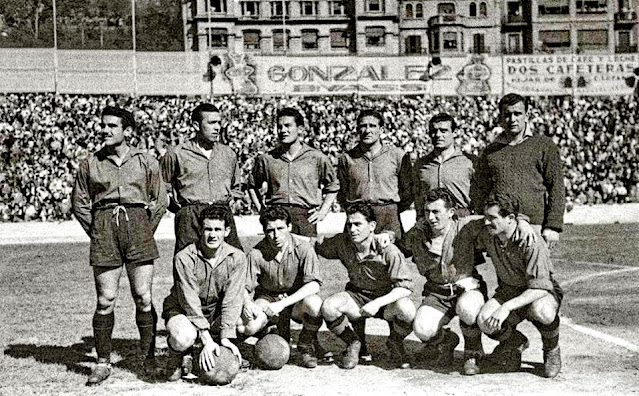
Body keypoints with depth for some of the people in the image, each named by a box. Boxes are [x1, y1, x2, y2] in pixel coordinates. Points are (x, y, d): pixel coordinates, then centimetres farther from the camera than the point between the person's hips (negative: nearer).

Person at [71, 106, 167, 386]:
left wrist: (144, 233, 7)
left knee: (143, 298, -3)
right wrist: (97, 234, 8)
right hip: (103, 229, 1)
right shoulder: (90, 165, 9)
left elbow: (160, 202, 11)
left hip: (137, 225, 0)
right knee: (105, 300, -2)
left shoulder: (145, 162, 7)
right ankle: (103, 363, 8)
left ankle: (148, 358, 9)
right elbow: (79, 203, 14)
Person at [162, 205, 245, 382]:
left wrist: (225, 338, -28)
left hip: (217, 312, 4)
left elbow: (231, 300, -17)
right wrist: (207, 340, -32)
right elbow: (189, 301, -24)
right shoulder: (184, 258, -21)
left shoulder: (237, 258, -13)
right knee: (184, 337, -38)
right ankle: (179, 354, 2)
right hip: (182, 309, -3)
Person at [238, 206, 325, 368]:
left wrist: (282, 304, -31)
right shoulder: (257, 253, -13)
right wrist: (247, 302, -33)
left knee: (314, 304, -37)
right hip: (267, 298, 1)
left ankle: (307, 345, -4)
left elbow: (313, 285, -23)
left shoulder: (302, 248, -16)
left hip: (297, 299, -1)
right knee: (250, 326, -30)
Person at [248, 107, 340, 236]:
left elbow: (333, 187, 19)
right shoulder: (267, 159, 11)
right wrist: (261, 209, 13)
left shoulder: (317, 158, 8)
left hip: (305, 216, -1)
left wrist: (323, 211, 9)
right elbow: (252, 186, 25)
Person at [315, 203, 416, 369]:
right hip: (357, 296, 3)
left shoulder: (388, 251, -23)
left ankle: (394, 343, 1)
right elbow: (318, 247, 6)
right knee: (328, 306, -27)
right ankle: (353, 344, 2)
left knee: (407, 310, -35)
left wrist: (378, 303, -34)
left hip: (387, 299, -3)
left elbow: (405, 287, -23)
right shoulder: (342, 242, -11)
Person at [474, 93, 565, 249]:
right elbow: (481, 192, 14)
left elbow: (556, 188, 2)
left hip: (534, 226, -2)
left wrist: (553, 226, -7)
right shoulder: (490, 152, 15)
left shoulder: (544, 146, 7)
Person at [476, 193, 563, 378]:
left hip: (542, 292, -5)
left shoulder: (532, 244, -29)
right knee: (484, 320, -27)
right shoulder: (487, 236, -10)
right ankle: (516, 342, 9)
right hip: (508, 291, 5)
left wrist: (506, 307, -41)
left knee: (540, 312, -41)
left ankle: (552, 349, -5)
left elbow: (540, 288, -33)